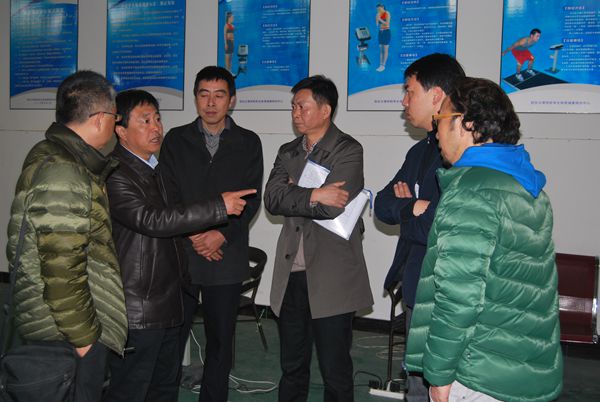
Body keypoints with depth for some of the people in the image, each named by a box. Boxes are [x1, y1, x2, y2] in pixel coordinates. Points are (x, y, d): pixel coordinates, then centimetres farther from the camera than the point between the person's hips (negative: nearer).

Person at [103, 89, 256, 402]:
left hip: (167, 301, 9)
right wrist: (220, 207, -26)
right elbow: (153, 221, -28)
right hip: (137, 308, -9)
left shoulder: (155, 167, 14)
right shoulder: (114, 174, -18)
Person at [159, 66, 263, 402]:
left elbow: (252, 199, 1)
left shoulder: (248, 143, 7)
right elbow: (167, 195, 2)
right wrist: (192, 236, -10)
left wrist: (222, 235, -11)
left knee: (221, 342, 7)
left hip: (226, 257, 0)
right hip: (180, 255, 0)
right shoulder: (176, 139, 8)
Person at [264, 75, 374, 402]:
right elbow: (272, 199, -3)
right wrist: (313, 195, -15)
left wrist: (293, 194, -7)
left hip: (331, 277, -5)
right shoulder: (288, 152, 13)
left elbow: (335, 207, -19)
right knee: (292, 367, 16)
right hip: (291, 274, 5)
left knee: (335, 369, 5)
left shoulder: (348, 150, -5)